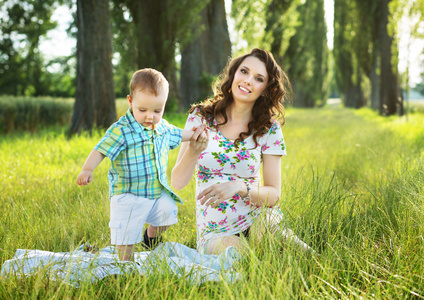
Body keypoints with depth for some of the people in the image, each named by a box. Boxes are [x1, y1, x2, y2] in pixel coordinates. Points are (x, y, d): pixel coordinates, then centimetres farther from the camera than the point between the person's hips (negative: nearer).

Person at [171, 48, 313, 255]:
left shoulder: (269, 129, 0)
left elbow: (273, 194, -3)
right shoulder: (201, 116, -2)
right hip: (215, 233, -1)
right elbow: (177, 182, -7)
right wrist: (193, 152, -29)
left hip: (256, 222, 2)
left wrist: (239, 187, -24)